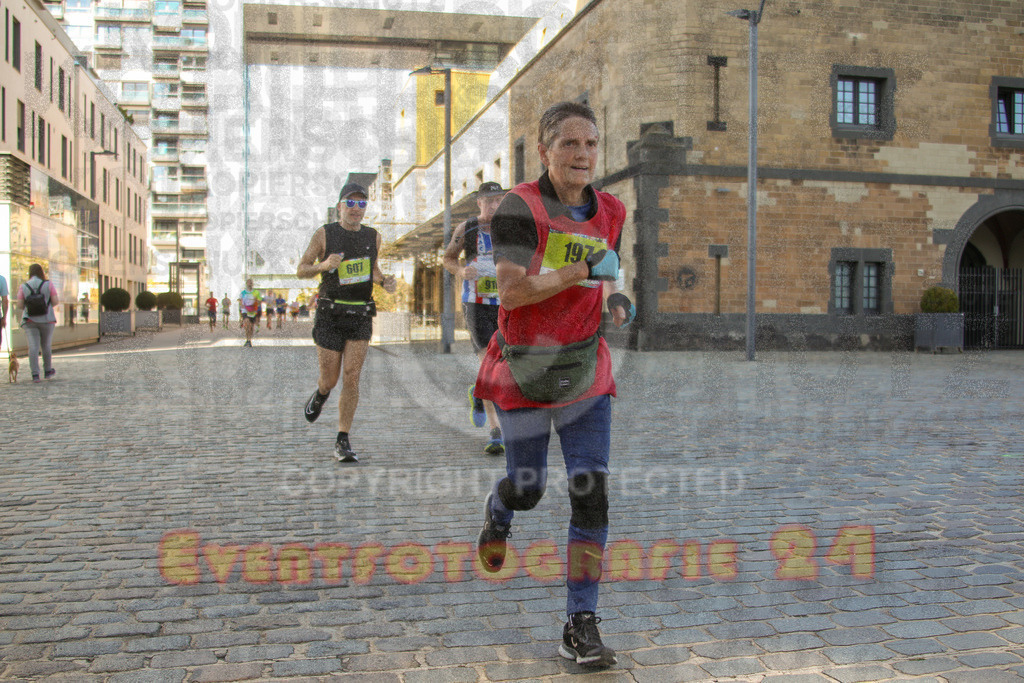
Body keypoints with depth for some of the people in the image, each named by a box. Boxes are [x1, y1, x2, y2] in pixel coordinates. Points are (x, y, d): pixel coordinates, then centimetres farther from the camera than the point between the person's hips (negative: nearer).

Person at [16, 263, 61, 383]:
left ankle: (35, 374, -14)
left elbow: (20, 305, -3)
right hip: (46, 320, 0)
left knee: (33, 347, -5)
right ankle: (48, 371, 26)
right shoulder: (48, 285, -3)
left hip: (29, 321, 0)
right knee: (46, 346, 14)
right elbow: (55, 302, -5)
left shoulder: (23, 287, -1)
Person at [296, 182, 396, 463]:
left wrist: (384, 281, 2)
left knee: (351, 378, -8)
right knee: (330, 379, 3)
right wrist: (324, 265, -19)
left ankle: (343, 442, -1)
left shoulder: (373, 237, 7)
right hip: (329, 315, -1)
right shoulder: (324, 234, -2)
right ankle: (320, 394, 42)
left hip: (360, 316, 2)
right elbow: (301, 270, 2)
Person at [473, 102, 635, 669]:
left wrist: (615, 303, -1)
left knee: (591, 491, -6)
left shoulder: (608, 213, 3)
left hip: (584, 372, 3)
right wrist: (586, 268, -24)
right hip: (523, 372, -3)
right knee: (528, 489, 11)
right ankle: (498, 509, 51)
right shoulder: (520, 208, -14)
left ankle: (580, 625, 4)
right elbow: (510, 291, -23)